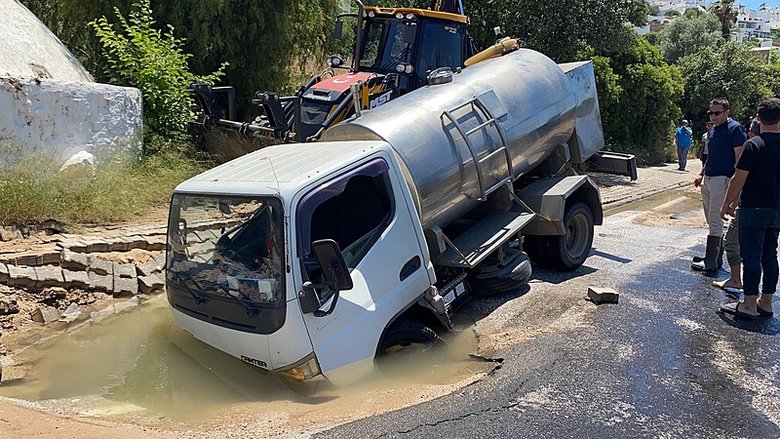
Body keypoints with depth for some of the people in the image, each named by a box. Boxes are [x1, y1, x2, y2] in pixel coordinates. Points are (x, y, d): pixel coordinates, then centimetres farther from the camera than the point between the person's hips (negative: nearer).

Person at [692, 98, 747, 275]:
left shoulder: (735, 129, -10)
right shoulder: (713, 130, 16)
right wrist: (701, 174, 20)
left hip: (722, 179, -9)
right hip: (708, 180, 9)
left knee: (715, 222, -11)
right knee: (712, 221, 13)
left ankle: (710, 263, -11)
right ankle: (716, 258, 21)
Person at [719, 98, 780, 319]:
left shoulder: (753, 145, -13)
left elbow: (739, 179, -14)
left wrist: (727, 204, -3)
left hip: (753, 210, -6)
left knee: (752, 256, -2)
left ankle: (749, 305, 1)